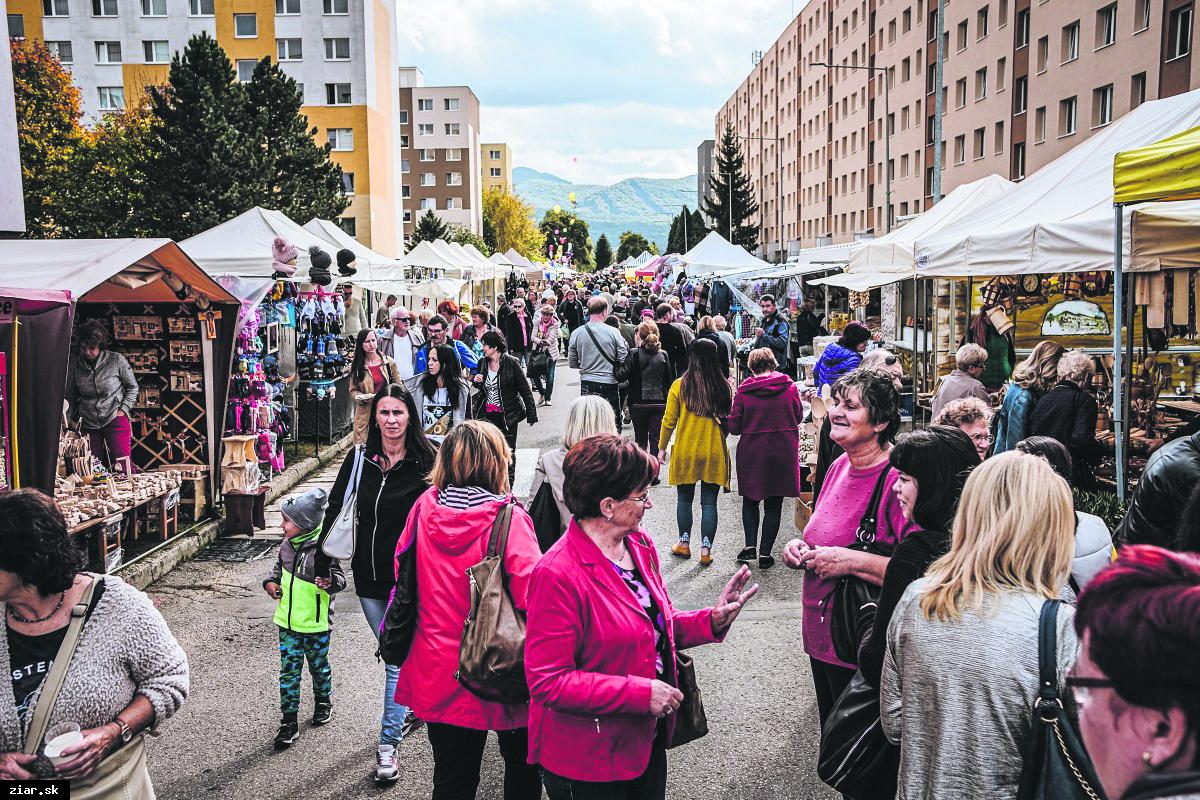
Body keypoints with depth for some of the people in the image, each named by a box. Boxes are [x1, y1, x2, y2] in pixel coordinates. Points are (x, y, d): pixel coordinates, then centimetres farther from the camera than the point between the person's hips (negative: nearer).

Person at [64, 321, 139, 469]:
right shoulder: (75, 364, 1)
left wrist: (124, 409, -6)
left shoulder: (116, 360, -7)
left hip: (116, 420, -3)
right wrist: (68, 419, 2)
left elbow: (132, 387, 5)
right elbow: (70, 396, 11)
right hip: (87, 424, 3)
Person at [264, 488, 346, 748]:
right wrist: (271, 581, 1)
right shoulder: (286, 546, 1)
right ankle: (289, 721, 12)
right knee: (289, 672, 5)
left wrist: (330, 583, -40)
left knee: (319, 666, 17)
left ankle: (323, 701, 42)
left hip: (316, 624, -5)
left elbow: (339, 577, -19)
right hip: (288, 623, 5)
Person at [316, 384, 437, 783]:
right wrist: (323, 564, 9)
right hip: (368, 576, 5)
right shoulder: (359, 458, 2)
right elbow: (335, 511, 9)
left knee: (398, 659, -2)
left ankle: (388, 744, 6)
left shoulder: (425, 461, -10)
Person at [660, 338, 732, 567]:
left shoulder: (680, 385, -8)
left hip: (685, 453, 0)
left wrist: (662, 447, 7)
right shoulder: (724, 386, -7)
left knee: (684, 499, 16)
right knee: (709, 503, 7)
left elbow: (669, 421, -4)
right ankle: (706, 550, 8)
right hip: (714, 453, 0)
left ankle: (684, 544, 25)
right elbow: (731, 421, 0)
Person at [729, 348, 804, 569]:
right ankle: (765, 553, 9)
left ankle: (750, 545, 4)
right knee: (774, 504, 9)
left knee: (750, 499, 17)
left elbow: (734, 427, -5)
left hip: (752, 453, -1)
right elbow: (799, 417, 8)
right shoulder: (790, 387, -5)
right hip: (784, 453, 1)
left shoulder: (744, 391, -9)